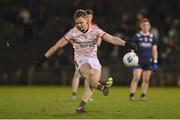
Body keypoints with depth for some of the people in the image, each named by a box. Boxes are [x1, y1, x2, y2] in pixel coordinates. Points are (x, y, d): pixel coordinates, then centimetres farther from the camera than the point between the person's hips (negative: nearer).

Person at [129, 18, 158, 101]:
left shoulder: (152, 37, 8)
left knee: (146, 79, 3)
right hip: (138, 61, -3)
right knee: (136, 78, -13)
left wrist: (155, 62, 5)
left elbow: (154, 50, 11)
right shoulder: (137, 36, 0)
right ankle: (132, 94, -13)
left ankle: (143, 95, 12)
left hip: (148, 62, 3)